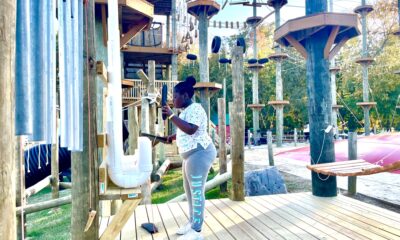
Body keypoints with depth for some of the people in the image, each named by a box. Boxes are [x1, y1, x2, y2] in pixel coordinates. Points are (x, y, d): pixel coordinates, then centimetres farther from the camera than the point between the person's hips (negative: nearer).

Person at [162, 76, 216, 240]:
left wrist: (171, 115, -25)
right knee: (189, 190, 16)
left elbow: (191, 130, -30)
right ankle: (192, 223, 29)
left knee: (196, 191, -7)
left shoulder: (195, 109, -15)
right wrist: (172, 137, 16)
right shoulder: (187, 110, 16)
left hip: (199, 153, -11)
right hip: (191, 154, 11)